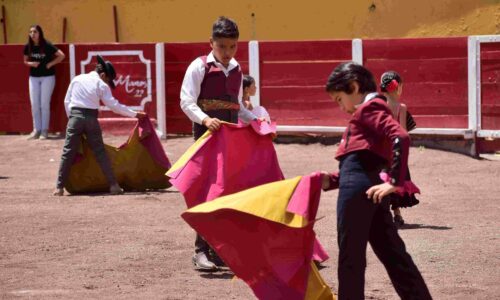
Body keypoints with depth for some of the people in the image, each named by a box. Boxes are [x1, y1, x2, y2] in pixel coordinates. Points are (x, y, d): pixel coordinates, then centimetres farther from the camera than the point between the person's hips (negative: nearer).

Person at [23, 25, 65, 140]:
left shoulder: (47, 46, -12)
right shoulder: (28, 47, -1)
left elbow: (61, 55, -10)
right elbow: (25, 61, 13)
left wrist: (50, 64, -12)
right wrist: (31, 64, -8)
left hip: (47, 77, -4)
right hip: (34, 77, 4)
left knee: (45, 104, -2)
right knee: (34, 104, 3)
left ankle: (44, 130, 5)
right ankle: (36, 130, 10)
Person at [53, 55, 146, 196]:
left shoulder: (77, 79, 11)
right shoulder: (101, 84, 4)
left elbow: (67, 101, 11)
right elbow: (114, 105, 1)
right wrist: (135, 114, 6)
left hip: (75, 117, 1)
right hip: (91, 119, -1)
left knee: (68, 153, 3)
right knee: (100, 152, 6)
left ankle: (59, 187, 1)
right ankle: (113, 185, 5)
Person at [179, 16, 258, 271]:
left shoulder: (236, 70, 13)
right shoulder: (199, 67, -6)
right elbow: (186, 102, -12)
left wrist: (254, 119, 5)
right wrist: (205, 119, -29)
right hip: (207, 135, -6)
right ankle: (201, 251, -7)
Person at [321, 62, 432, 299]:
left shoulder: (369, 107, -2)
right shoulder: (372, 110, 26)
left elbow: (400, 137, -19)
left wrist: (395, 182, -22)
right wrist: (332, 180, 14)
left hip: (357, 187, -10)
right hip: (369, 187, 10)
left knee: (350, 257, -2)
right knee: (393, 254, 10)